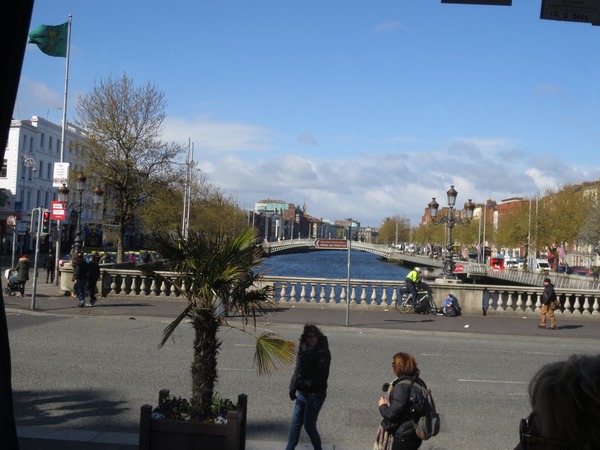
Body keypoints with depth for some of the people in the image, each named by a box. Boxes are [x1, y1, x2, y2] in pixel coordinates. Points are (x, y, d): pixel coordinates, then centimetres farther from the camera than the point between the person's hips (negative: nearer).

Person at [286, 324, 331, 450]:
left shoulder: (322, 352, -16)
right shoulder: (303, 349, 4)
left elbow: (321, 375, -21)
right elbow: (298, 370, 8)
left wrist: (305, 383, -20)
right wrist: (293, 387, 1)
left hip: (315, 395, -6)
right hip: (302, 393, 6)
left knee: (309, 425, 1)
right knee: (296, 423, 13)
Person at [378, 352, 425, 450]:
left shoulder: (402, 387, -24)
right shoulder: (419, 382, 2)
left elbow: (391, 415, -24)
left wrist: (383, 405, -4)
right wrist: (391, 401, 14)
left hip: (404, 437, -8)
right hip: (416, 434, 8)